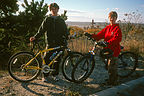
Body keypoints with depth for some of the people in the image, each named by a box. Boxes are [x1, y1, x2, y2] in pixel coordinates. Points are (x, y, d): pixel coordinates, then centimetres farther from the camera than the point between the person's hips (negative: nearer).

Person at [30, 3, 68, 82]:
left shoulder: (61, 20, 13)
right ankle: (45, 75, 13)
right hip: (50, 43, -1)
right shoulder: (47, 20, 9)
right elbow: (41, 30, 5)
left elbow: (65, 31, 13)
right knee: (47, 59, -3)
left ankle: (55, 74, 22)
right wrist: (35, 37, -6)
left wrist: (68, 36, -6)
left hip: (59, 43, 2)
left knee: (57, 59, 6)